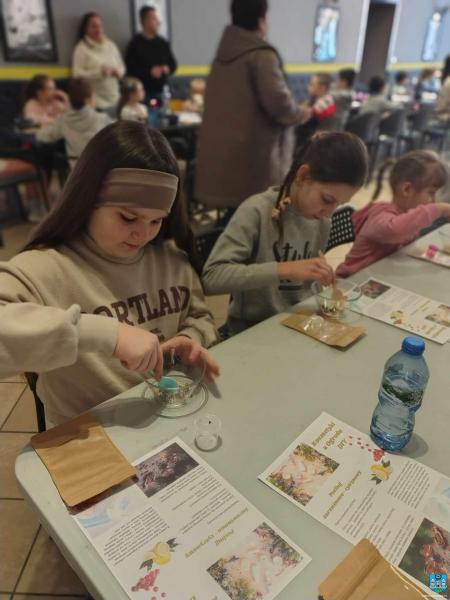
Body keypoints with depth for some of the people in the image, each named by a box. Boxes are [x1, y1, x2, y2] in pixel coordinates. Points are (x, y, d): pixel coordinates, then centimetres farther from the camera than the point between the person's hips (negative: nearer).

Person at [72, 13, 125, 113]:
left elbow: (122, 67, 18)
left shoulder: (111, 45, 13)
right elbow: (77, 74, -10)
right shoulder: (82, 48, -3)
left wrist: (117, 72, -6)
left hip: (115, 100, 5)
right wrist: (99, 73, -22)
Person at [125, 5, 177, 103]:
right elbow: (130, 69, -8)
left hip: (162, 91, 5)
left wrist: (168, 69, -5)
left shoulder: (163, 43, 12)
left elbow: (173, 64, 18)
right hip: (143, 92, -5)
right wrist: (149, 72, -18)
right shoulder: (135, 43, -3)